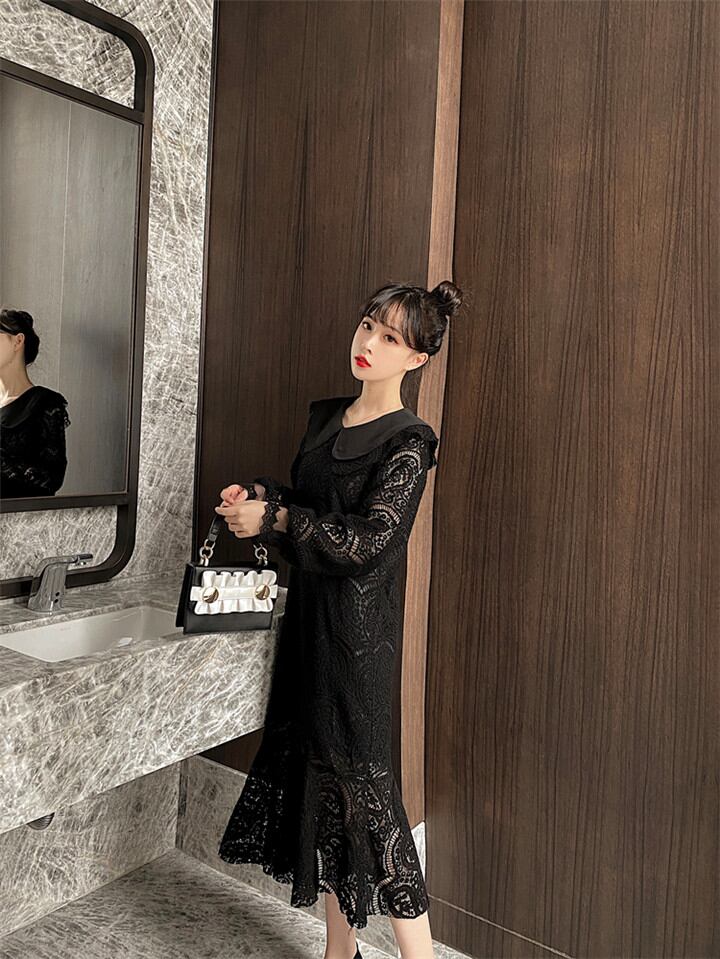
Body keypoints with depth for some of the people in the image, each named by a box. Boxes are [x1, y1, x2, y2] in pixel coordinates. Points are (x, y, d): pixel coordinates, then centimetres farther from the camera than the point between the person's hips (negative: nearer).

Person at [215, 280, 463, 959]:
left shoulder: (409, 442, -12)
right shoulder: (325, 417, 11)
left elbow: (370, 539, -20)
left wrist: (273, 517, -15)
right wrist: (261, 495, -2)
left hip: (356, 625, -8)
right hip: (309, 611, 8)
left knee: (360, 778, -4)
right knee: (319, 775, 14)